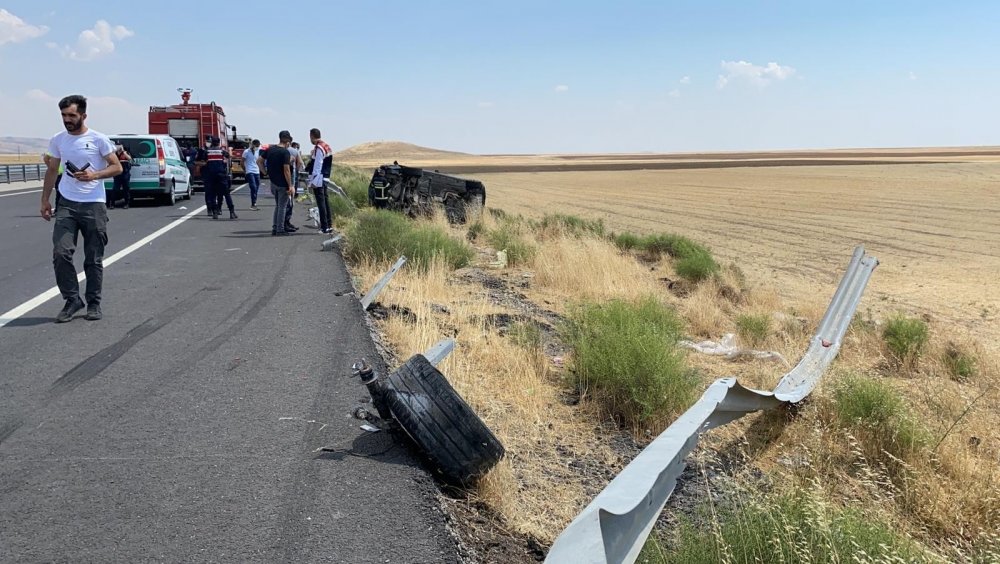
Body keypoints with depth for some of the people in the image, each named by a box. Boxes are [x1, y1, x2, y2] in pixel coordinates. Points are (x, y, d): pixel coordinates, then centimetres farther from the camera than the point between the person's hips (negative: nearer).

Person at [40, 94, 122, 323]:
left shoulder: (98, 139, -4)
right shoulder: (57, 140, 8)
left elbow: (117, 167, -2)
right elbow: (52, 171, 17)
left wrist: (94, 175, -18)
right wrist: (45, 199, 14)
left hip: (94, 205, -3)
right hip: (66, 204, 3)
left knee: (94, 259, 4)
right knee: (61, 253, -9)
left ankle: (94, 303, 17)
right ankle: (72, 300, 5)